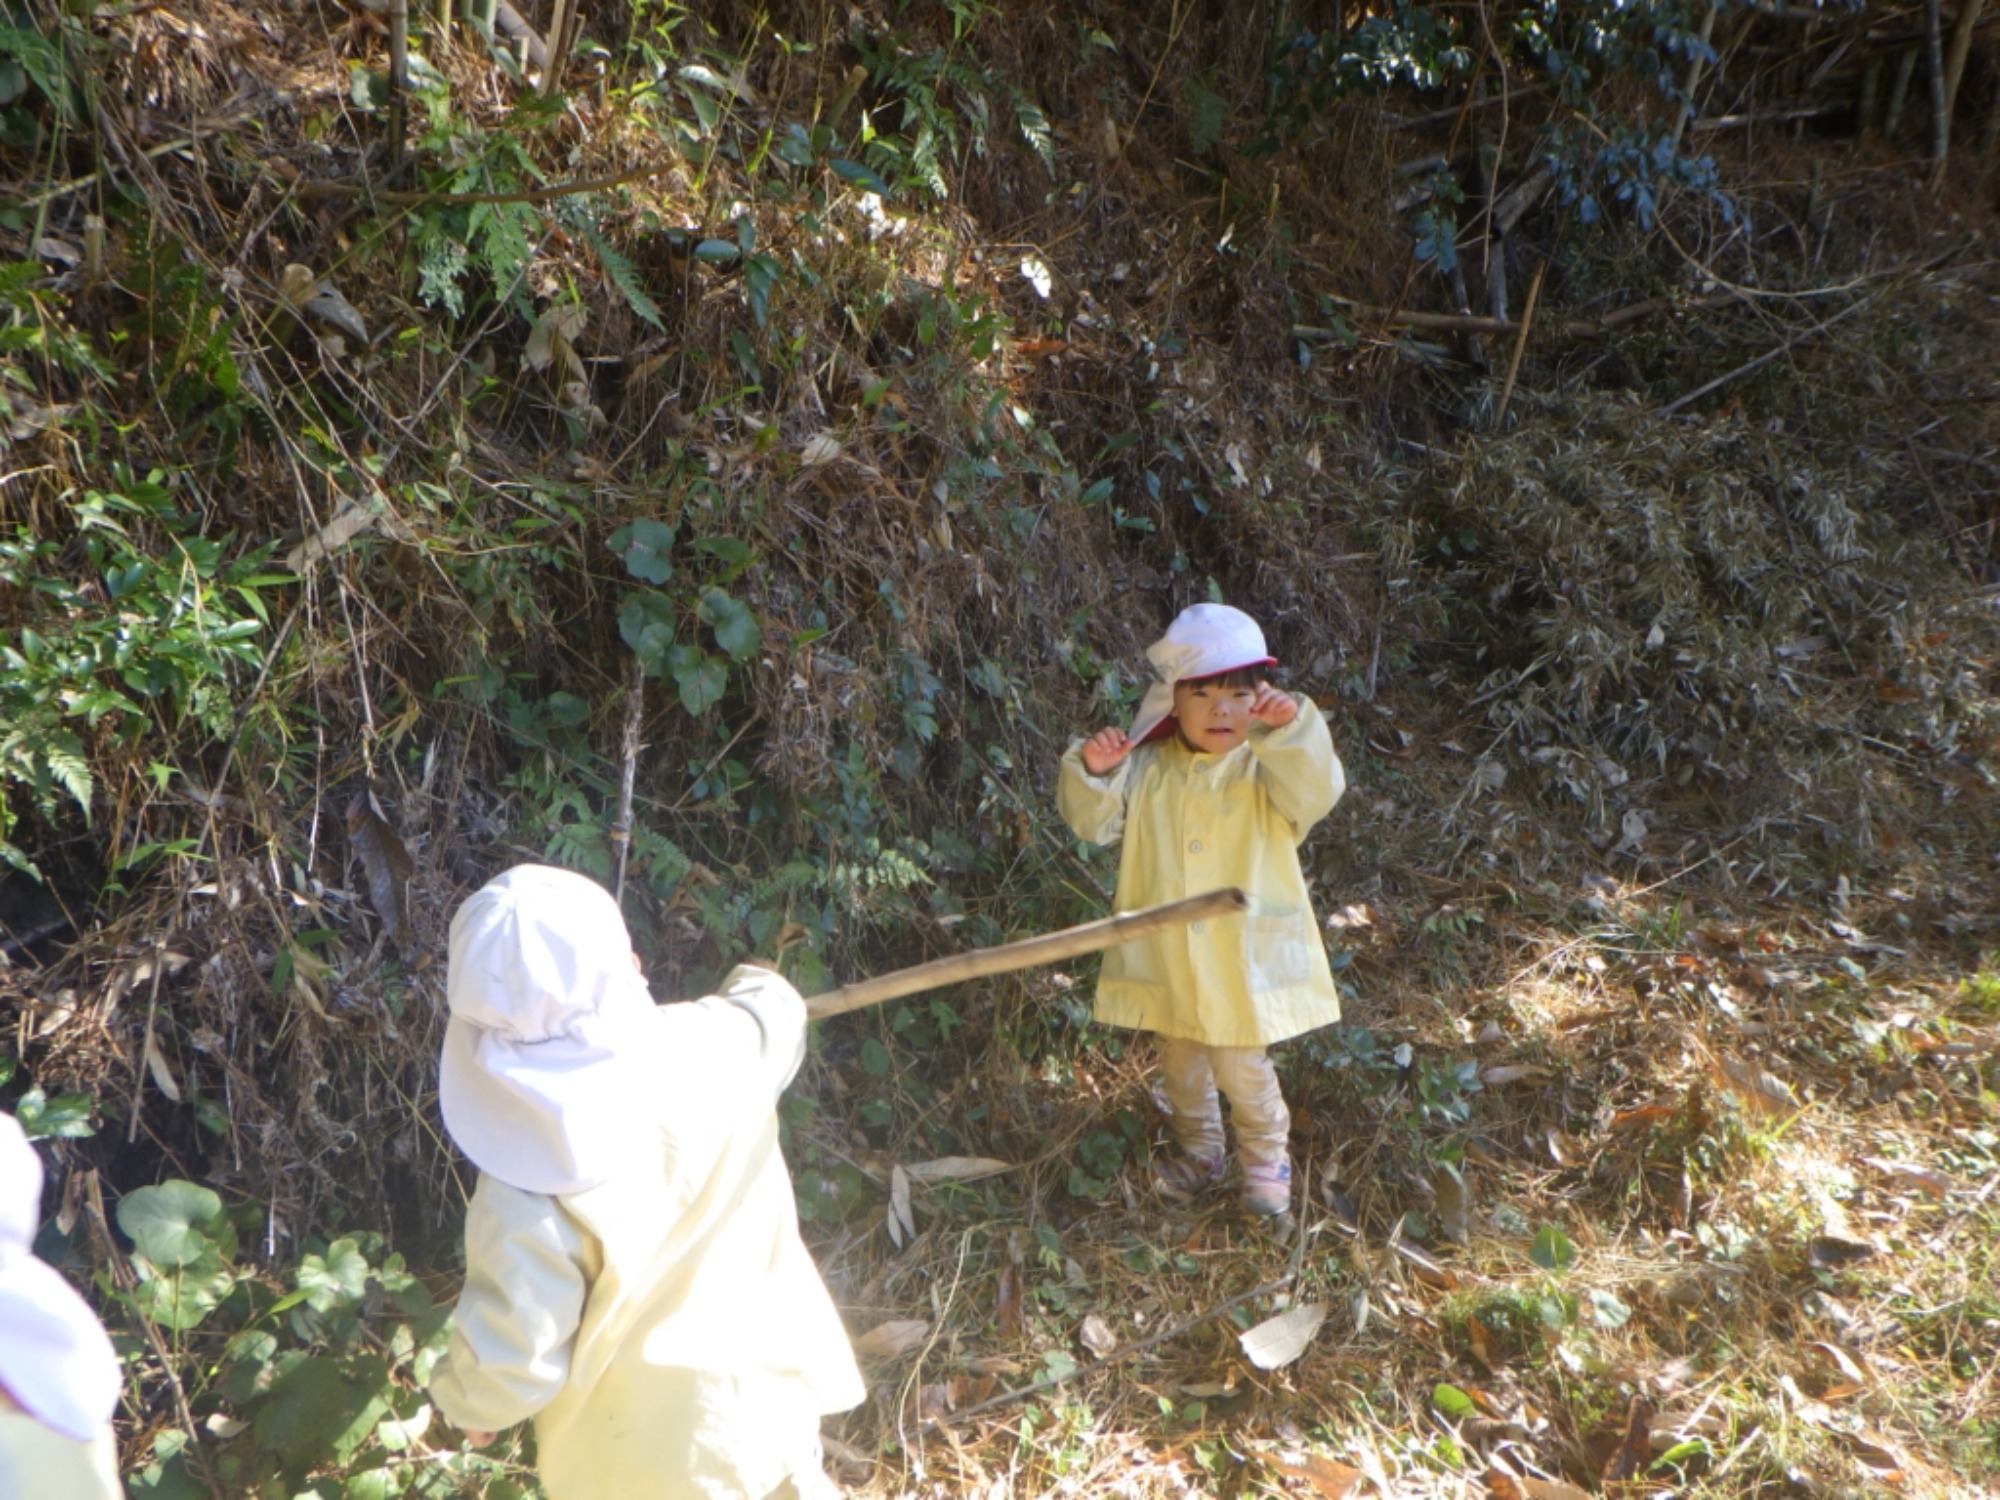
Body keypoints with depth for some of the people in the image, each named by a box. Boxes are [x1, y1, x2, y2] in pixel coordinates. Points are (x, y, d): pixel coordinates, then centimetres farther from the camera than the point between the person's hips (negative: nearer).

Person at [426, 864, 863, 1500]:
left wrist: (466, 1401, 2)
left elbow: (510, 1354, -22)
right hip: (764, 1379, 4)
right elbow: (772, 1006, 3)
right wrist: (756, 986, 27)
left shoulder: (525, 1191, -33)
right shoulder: (716, 1045, -23)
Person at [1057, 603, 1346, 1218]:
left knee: (1242, 1066, 6)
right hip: (1165, 958, 3)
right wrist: (1091, 773, -23)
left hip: (1243, 958, -3)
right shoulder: (1146, 768, -2)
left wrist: (1292, 730, -39)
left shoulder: (1267, 768, -8)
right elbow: (1095, 823, -3)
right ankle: (1198, 1150, 43)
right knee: (1179, 1063, 20)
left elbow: (1317, 793, -25)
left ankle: (1266, 1159, 31)